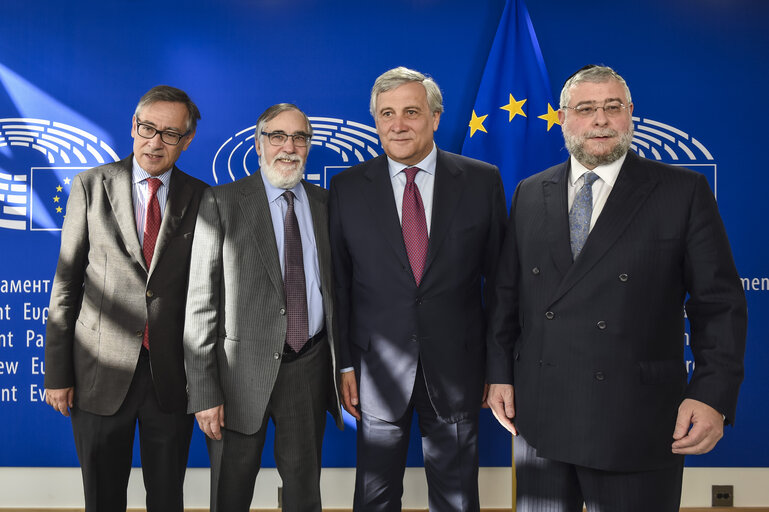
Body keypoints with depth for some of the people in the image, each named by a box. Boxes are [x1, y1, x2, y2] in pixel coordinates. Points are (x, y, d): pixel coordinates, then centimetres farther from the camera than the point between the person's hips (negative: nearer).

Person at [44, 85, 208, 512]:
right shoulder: (91, 186, 0)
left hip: (172, 375, 1)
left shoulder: (201, 198, 2)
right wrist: (56, 372, -3)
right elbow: (66, 280, 0)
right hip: (101, 374, 0)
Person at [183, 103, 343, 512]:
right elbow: (201, 302, -8)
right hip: (244, 369, -2)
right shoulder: (222, 203, -5)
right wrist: (204, 392, -12)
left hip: (311, 367, 3)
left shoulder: (324, 204, 7)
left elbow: (336, 287, 9)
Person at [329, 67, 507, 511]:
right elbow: (338, 281, 3)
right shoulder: (348, 188, 1)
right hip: (377, 370, 0)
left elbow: (500, 277, 2)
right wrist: (344, 363, -1)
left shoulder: (483, 181, -1)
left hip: (456, 369, 0)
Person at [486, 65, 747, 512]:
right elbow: (507, 292, 10)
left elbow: (719, 303, -4)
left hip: (635, 424, -3)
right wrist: (500, 374, 6)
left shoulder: (683, 191, -2)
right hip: (539, 416, 3)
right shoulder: (530, 194, 8)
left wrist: (714, 395, -13)